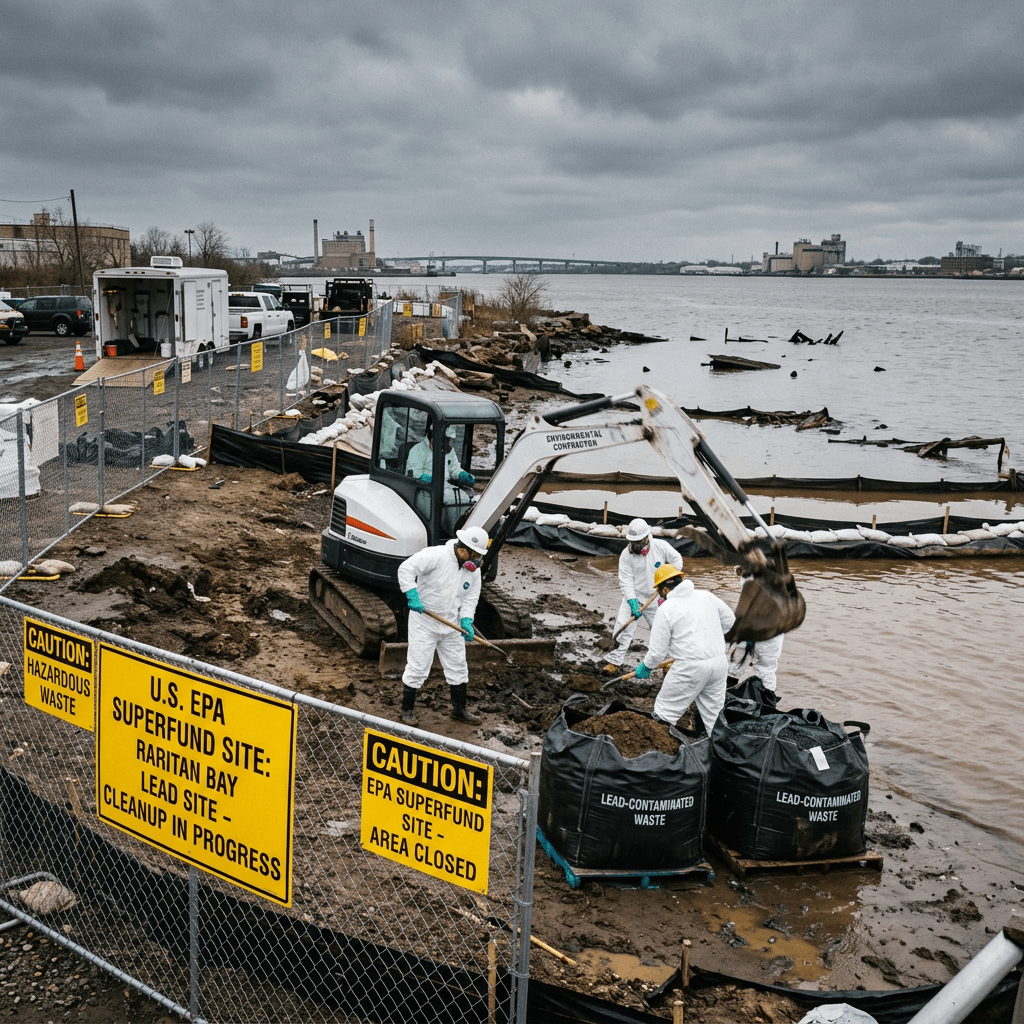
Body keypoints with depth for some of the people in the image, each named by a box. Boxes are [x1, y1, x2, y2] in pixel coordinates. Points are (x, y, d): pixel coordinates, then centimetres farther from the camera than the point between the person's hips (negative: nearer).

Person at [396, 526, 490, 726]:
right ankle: (407, 710, 15)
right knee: (418, 667, -2)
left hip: (451, 624, 7)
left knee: (457, 667, 14)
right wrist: (413, 595, -30)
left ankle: (459, 709, 30)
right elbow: (406, 569, -23)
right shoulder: (436, 555, -21)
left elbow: (470, 599, 5)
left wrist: (466, 621, -10)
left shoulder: (473, 569, 1)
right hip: (424, 622, -6)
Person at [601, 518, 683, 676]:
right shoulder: (626, 554, -13)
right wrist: (633, 603, -24)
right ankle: (615, 663, -4)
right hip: (633, 597, -1)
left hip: (655, 598, 1)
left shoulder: (661, 546, -12)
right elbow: (626, 581, -14)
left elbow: (677, 559, 6)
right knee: (622, 628, -12)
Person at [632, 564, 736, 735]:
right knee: (714, 713, 17)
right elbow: (729, 619, 20)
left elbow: (657, 651, -6)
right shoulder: (706, 596, 7)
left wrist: (645, 667, 12)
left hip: (689, 669, -6)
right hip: (720, 663, 6)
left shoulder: (666, 609, -9)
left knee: (666, 711, 6)